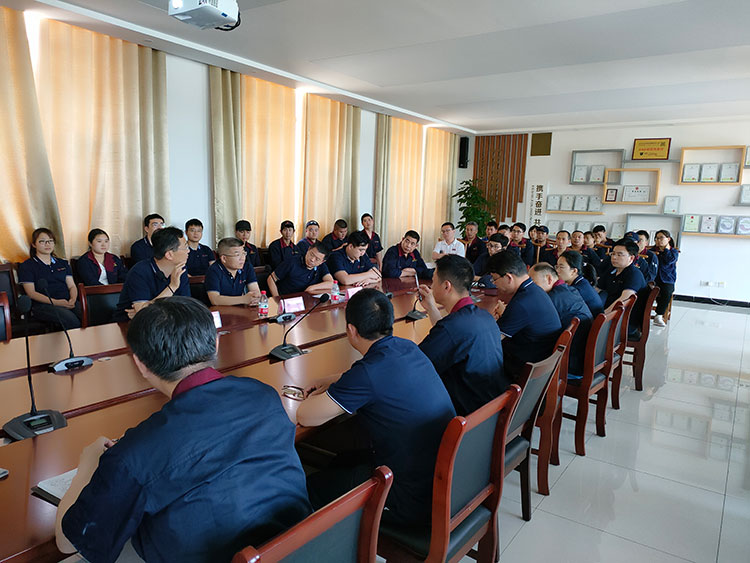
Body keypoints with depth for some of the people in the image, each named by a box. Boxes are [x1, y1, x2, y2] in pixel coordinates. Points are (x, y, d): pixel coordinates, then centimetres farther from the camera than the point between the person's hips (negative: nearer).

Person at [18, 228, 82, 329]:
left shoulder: (63, 263, 25)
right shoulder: (26, 266, 11)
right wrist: (55, 302, -14)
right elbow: (31, 293, 0)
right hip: (43, 305, -4)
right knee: (70, 319, -36)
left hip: (68, 302, 4)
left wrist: (72, 300, -7)